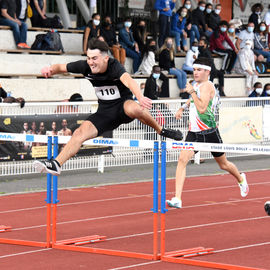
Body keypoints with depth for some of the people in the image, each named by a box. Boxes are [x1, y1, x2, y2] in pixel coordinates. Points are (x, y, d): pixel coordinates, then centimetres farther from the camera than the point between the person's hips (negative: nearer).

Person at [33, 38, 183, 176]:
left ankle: (161, 130, -15)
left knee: (134, 109, -39)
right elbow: (61, 67, 4)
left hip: (123, 105, -5)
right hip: (105, 112, 5)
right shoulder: (85, 66, -10)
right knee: (80, 133, -14)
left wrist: (140, 97, -67)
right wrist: (50, 69, -22)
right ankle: (56, 164, -11)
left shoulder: (115, 66, -26)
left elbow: (128, 81, -46)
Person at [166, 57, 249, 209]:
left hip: (209, 132, -6)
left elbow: (202, 108, -29)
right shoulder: (197, 85, 8)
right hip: (194, 132, 6)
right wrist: (183, 107, 14)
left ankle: (241, 179, 48)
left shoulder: (207, 86, -16)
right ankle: (177, 199, -23)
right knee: (183, 159, -16)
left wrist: (192, 92, -27)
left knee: (224, 164, 14)